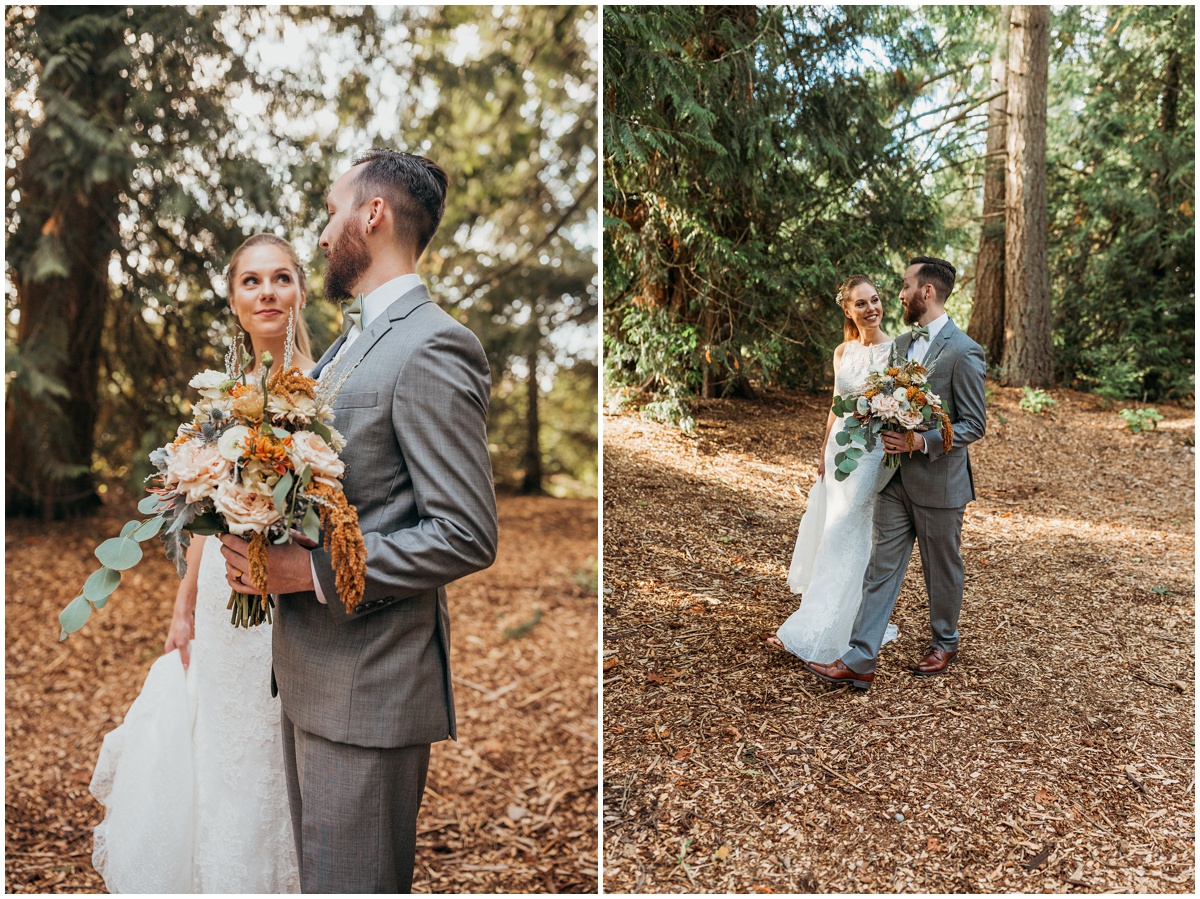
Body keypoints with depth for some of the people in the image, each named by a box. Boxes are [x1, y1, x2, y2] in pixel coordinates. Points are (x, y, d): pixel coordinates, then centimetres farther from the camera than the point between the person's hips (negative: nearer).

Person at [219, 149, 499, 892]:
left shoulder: (431, 347, -18)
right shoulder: (354, 342, 14)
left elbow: (466, 536, -22)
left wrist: (312, 570, -22)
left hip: (369, 683, -9)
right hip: (312, 666, 10)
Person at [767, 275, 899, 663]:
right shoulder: (843, 353, 7)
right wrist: (823, 454, 13)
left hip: (872, 453, -6)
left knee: (843, 540, -5)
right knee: (852, 542, 13)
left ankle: (809, 635, -1)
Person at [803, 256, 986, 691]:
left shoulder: (963, 351, -14)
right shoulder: (901, 344, 9)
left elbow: (974, 424, -14)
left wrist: (922, 441, -24)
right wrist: (889, 432, -2)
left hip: (938, 482, -6)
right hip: (895, 478, 6)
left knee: (942, 569, 13)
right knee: (881, 568, 3)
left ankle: (944, 642, 36)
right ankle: (859, 661, 3)